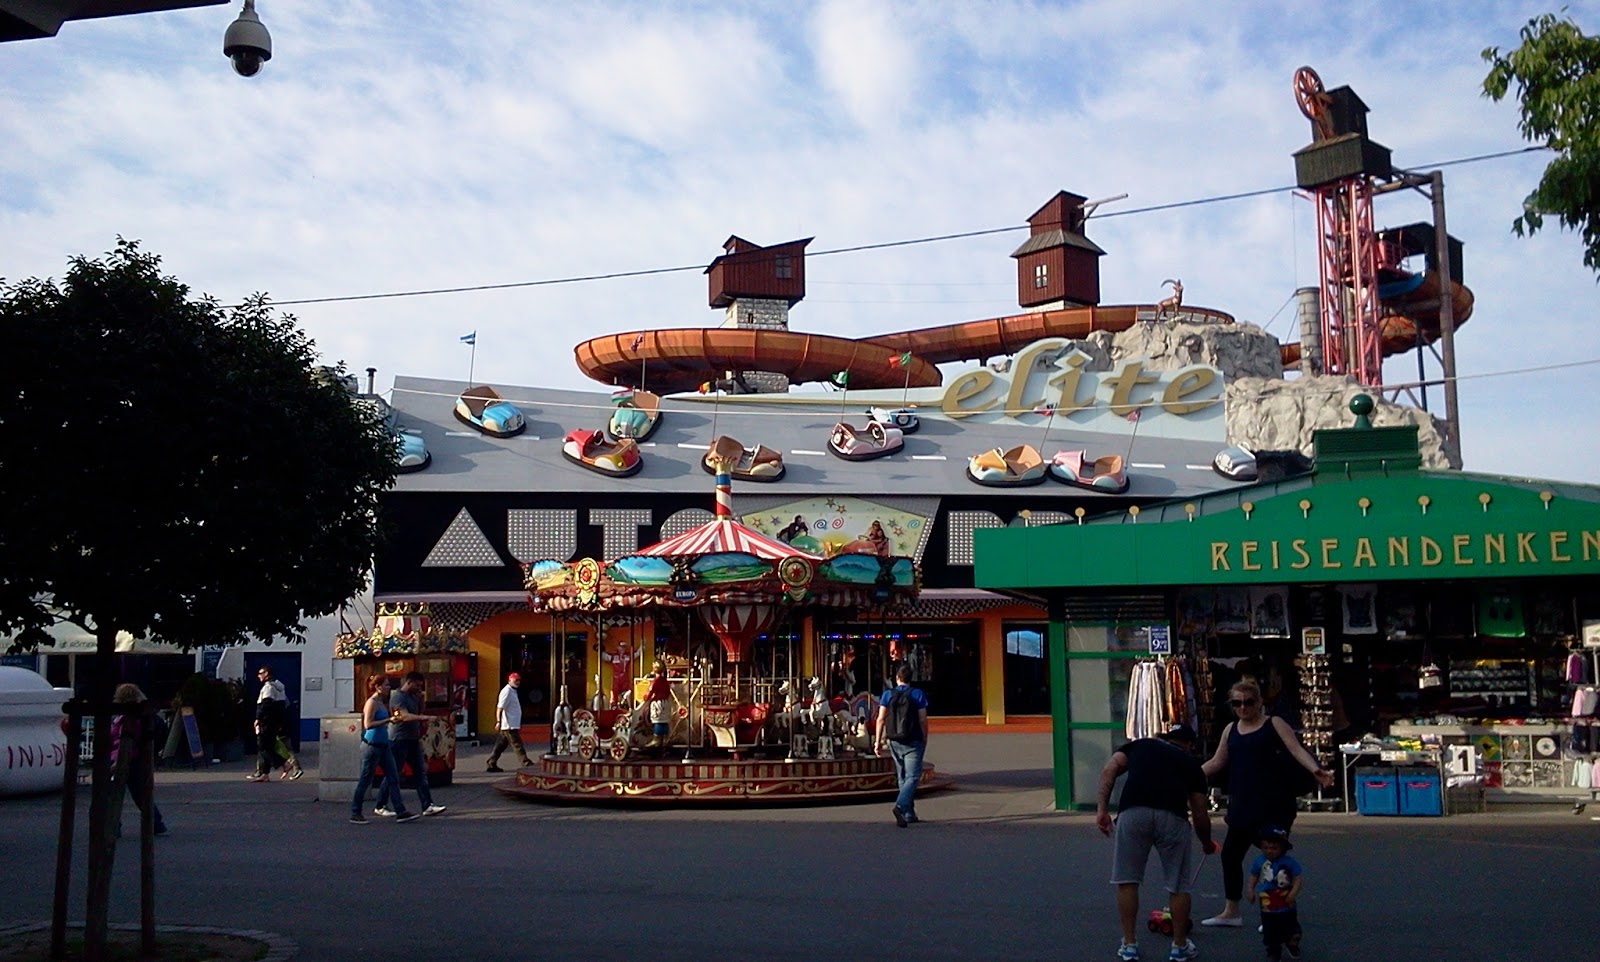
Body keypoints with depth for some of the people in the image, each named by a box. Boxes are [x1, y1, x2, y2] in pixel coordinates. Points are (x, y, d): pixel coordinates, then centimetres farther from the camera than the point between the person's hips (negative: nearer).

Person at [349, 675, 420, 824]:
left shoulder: (381, 703, 14)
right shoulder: (372, 703, -13)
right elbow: (368, 724, -21)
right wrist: (388, 720, -22)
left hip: (383, 745, 9)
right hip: (372, 745, -9)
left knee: (393, 778, 5)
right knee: (365, 780, 1)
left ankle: (401, 812, 5)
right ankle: (355, 814, 11)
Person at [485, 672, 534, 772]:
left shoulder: (513, 691, 18)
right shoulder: (506, 692, -13)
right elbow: (500, 708, -19)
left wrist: (519, 725, 27)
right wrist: (498, 722, -27)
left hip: (512, 725, 10)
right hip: (509, 726, -10)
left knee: (501, 745, 12)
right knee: (517, 745, -8)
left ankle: (491, 764, 16)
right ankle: (526, 764, -7)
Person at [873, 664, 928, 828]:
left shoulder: (888, 695, 2)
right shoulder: (918, 694, -4)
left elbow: (881, 719, -3)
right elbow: (923, 720, -7)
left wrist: (878, 741, 1)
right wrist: (925, 741, 4)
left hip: (895, 742, 4)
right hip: (913, 743, -3)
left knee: (903, 778, 15)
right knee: (912, 777, -4)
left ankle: (909, 814, 20)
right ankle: (900, 806, -27)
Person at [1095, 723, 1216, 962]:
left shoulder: (1138, 745, 30)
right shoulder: (1190, 761, 29)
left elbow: (1109, 770, 11)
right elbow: (1200, 815, 30)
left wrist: (1102, 808, 7)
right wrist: (1207, 843, 48)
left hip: (1132, 813, 0)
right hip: (1172, 817, 0)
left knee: (1126, 880, 17)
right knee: (1179, 885, 19)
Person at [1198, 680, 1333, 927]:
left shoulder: (1274, 724, 0)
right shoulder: (1231, 730, 14)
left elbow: (1297, 750, -11)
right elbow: (1217, 762, 19)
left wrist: (1316, 770, -29)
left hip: (1273, 803, -5)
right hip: (1243, 803, 6)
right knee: (1230, 852, 8)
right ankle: (1230, 912, 20)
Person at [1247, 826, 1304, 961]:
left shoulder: (1289, 862, -16)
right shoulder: (1259, 861, -7)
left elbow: (1297, 879, -13)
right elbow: (1253, 876, 4)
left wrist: (1293, 893, -24)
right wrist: (1251, 890, -6)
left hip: (1286, 906, -2)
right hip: (1267, 906, 2)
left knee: (1290, 928, 16)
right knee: (1270, 932, 9)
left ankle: (1292, 945, 43)